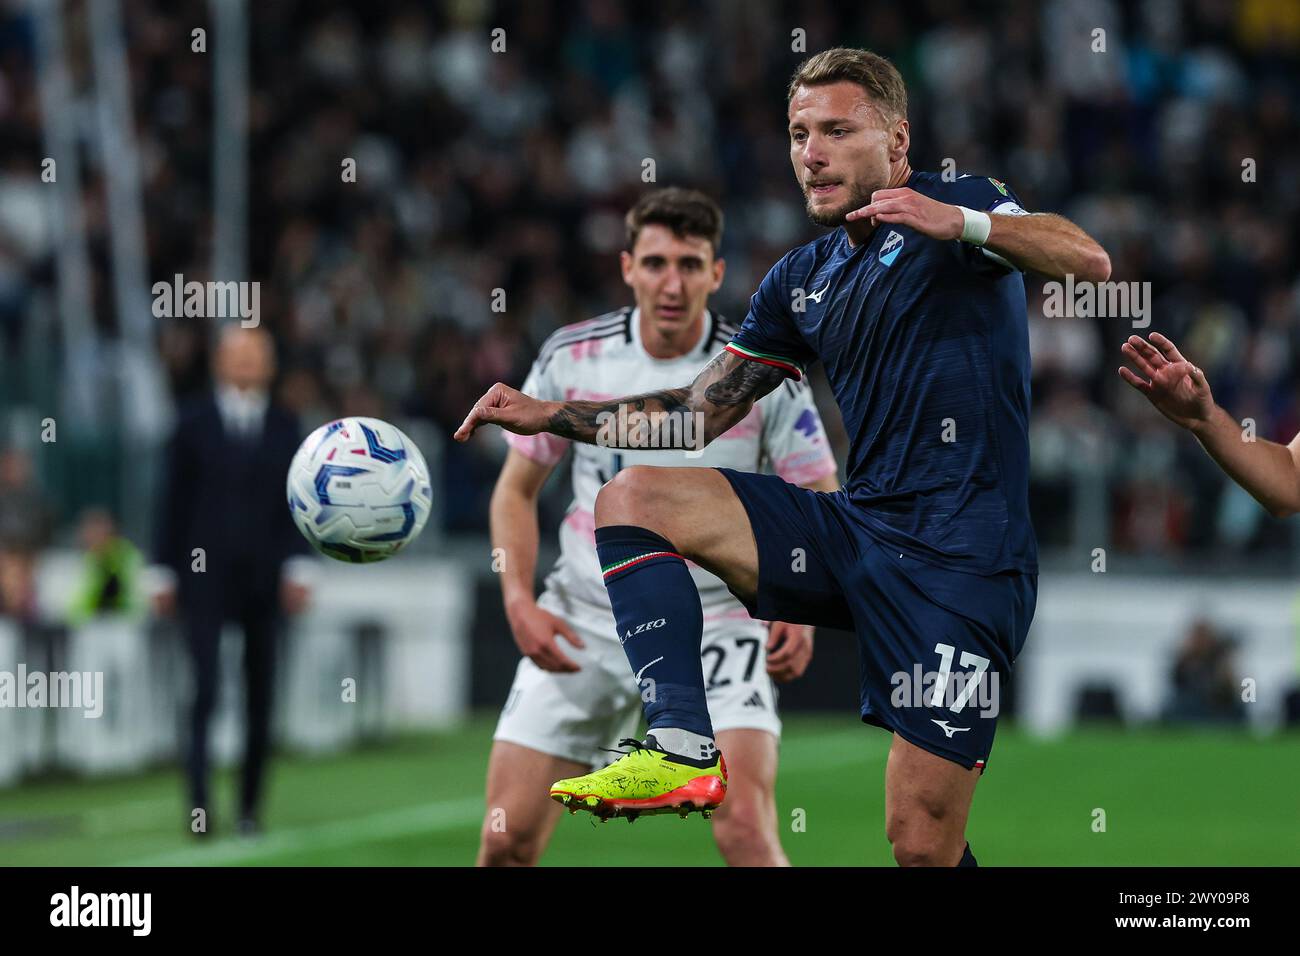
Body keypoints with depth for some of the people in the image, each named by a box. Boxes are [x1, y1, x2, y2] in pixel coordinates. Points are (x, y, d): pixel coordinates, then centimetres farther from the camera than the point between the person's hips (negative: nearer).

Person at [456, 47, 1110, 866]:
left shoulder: (958, 207, -2)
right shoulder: (802, 281, 18)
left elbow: (1089, 261, -19)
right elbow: (698, 411, 23)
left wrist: (961, 224, -35)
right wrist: (549, 415, 14)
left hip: (960, 558, -7)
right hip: (855, 526, 7)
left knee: (923, 843, -14)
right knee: (633, 498, -7)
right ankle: (683, 751, -20)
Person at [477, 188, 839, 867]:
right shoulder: (572, 358, -3)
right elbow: (517, 488, 7)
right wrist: (519, 601, -7)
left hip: (717, 626, -2)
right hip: (584, 625, 2)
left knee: (746, 829, -22)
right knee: (506, 840, -1)